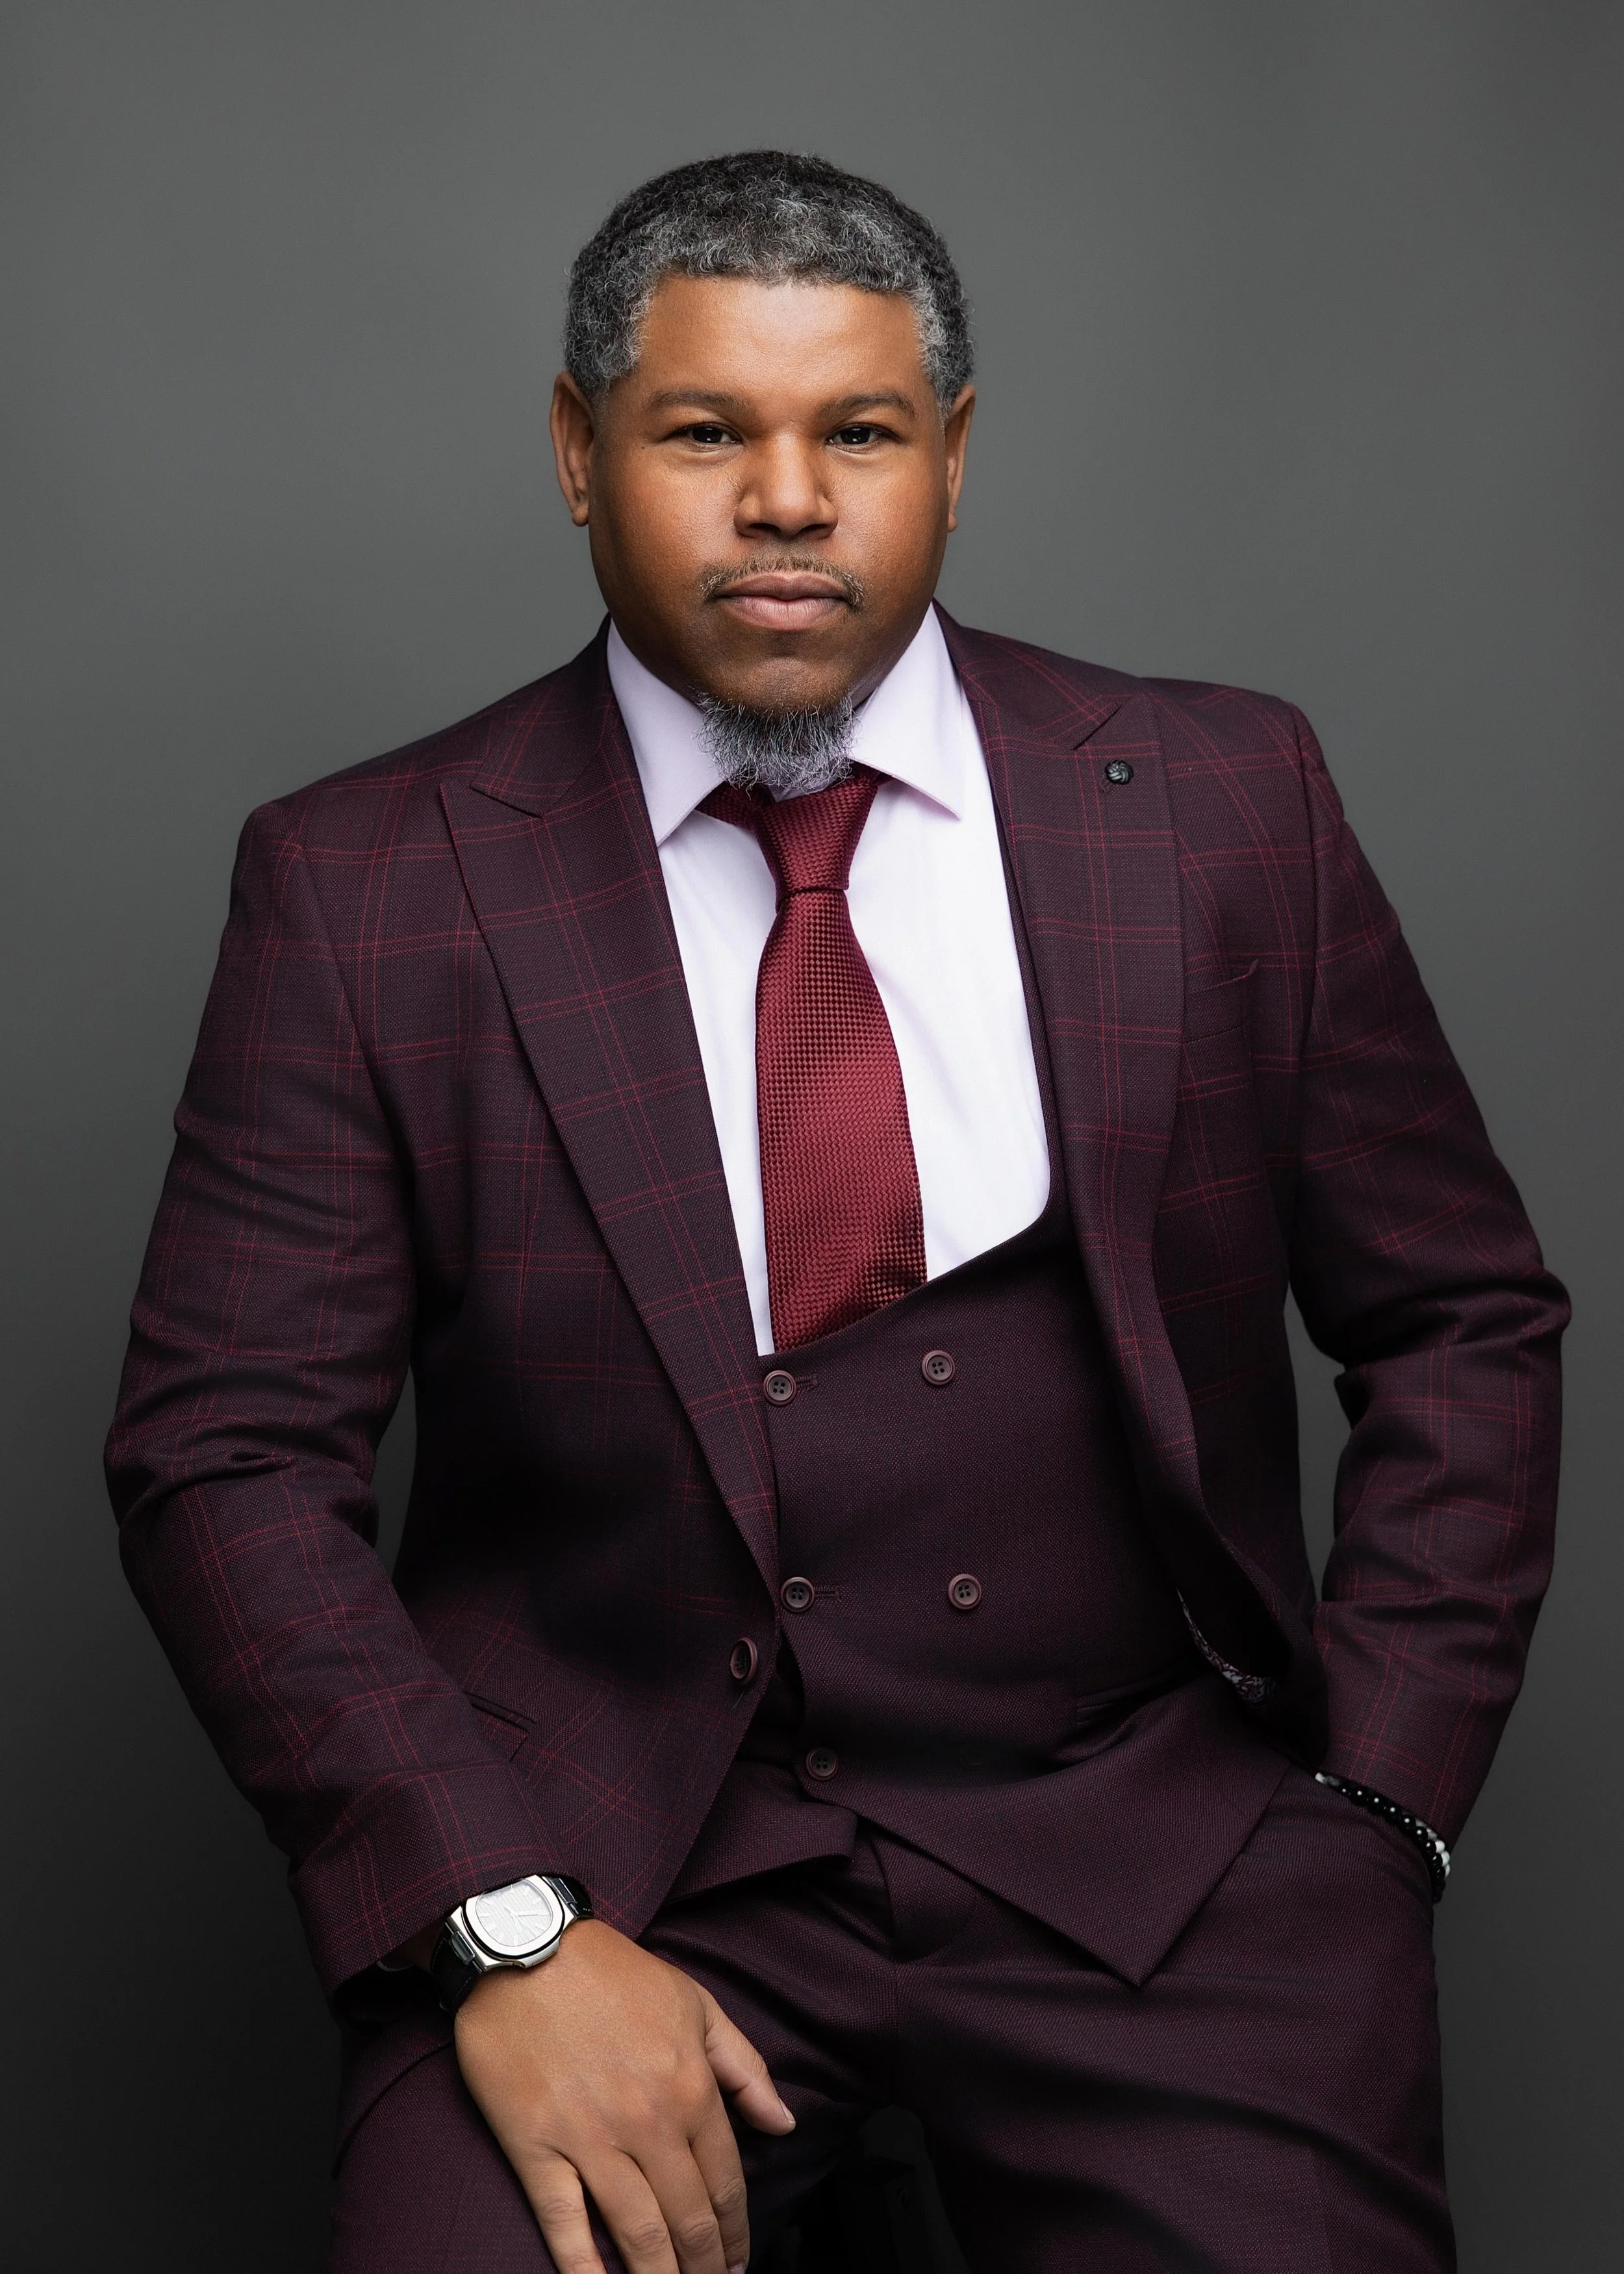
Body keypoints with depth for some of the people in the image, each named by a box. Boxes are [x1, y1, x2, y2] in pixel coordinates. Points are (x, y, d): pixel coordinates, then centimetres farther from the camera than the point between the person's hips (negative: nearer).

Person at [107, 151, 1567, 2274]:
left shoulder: (1225, 802, 2)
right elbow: (226, 1458, -4)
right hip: (595, 1841, -1)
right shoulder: (366, 887, -2)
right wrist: (506, 1929, -14)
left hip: (1154, 1842, 2)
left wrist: (1373, 1814, -2)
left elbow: (1463, 1322, 8)